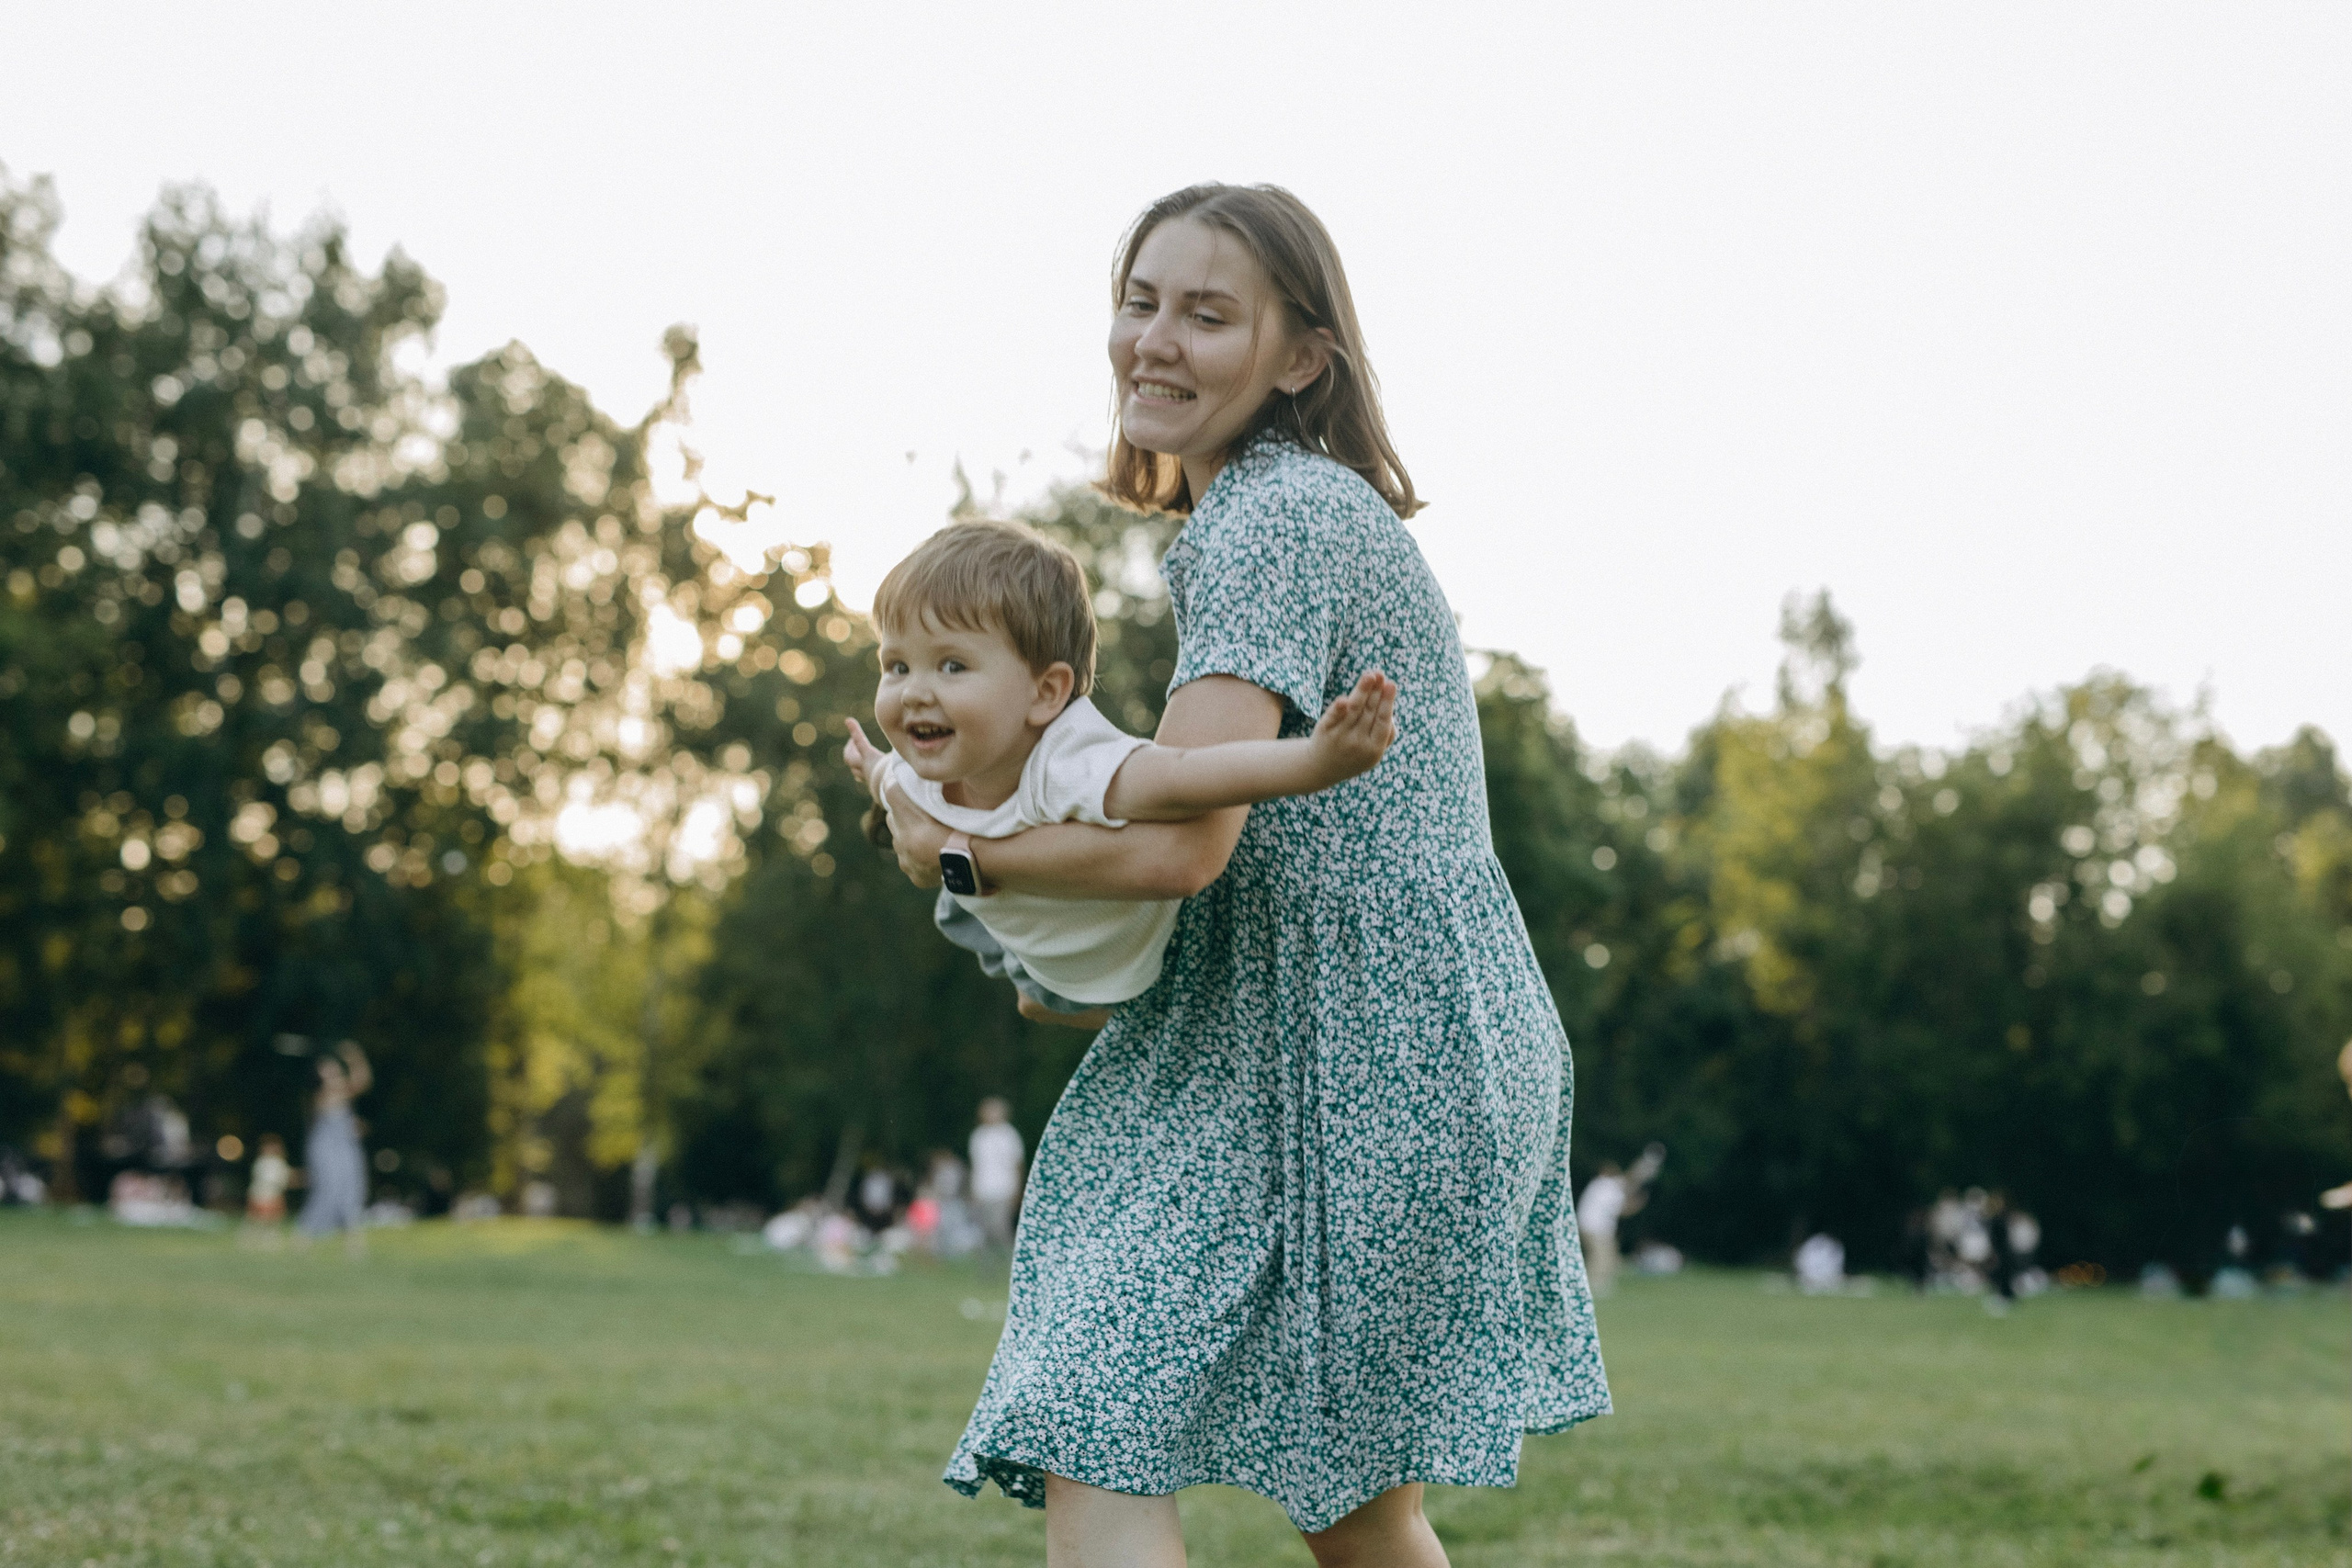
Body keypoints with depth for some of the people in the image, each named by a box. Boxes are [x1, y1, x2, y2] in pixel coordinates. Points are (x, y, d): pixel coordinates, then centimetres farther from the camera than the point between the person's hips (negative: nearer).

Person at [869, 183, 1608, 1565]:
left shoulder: (1264, 525, -15)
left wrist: (953, 850, -8)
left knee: (1092, 1448, -13)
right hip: (1445, 1060, 11)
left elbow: (1179, 843, -23)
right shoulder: (1328, 508, 18)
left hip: (1347, 1075, -11)